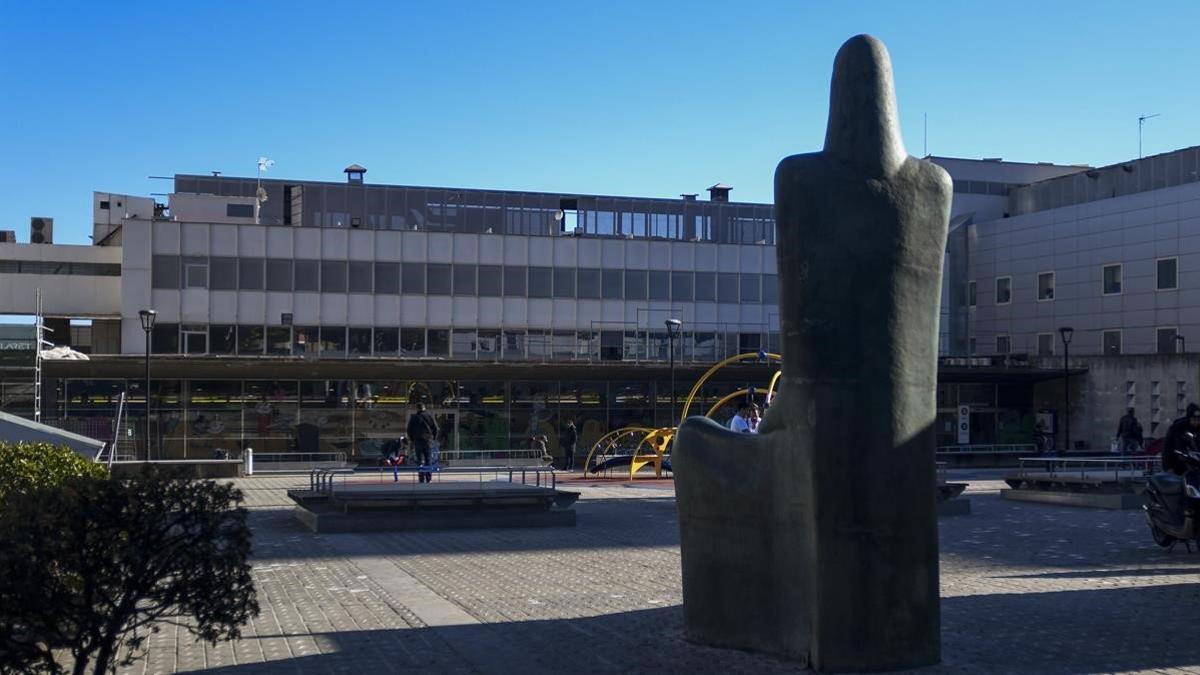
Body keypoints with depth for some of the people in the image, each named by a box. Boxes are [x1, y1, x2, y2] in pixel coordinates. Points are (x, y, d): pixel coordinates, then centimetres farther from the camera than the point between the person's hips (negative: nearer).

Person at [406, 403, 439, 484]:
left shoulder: (413, 417, 3)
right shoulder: (429, 416, 4)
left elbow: (409, 430, 4)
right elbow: (435, 428, 2)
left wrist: (412, 439, 15)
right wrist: (433, 438, 12)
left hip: (417, 441, -1)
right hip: (428, 441, 1)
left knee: (420, 460, 1)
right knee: (429, 460, 6)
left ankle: (421, 479, -5)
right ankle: (429, 478, 2)